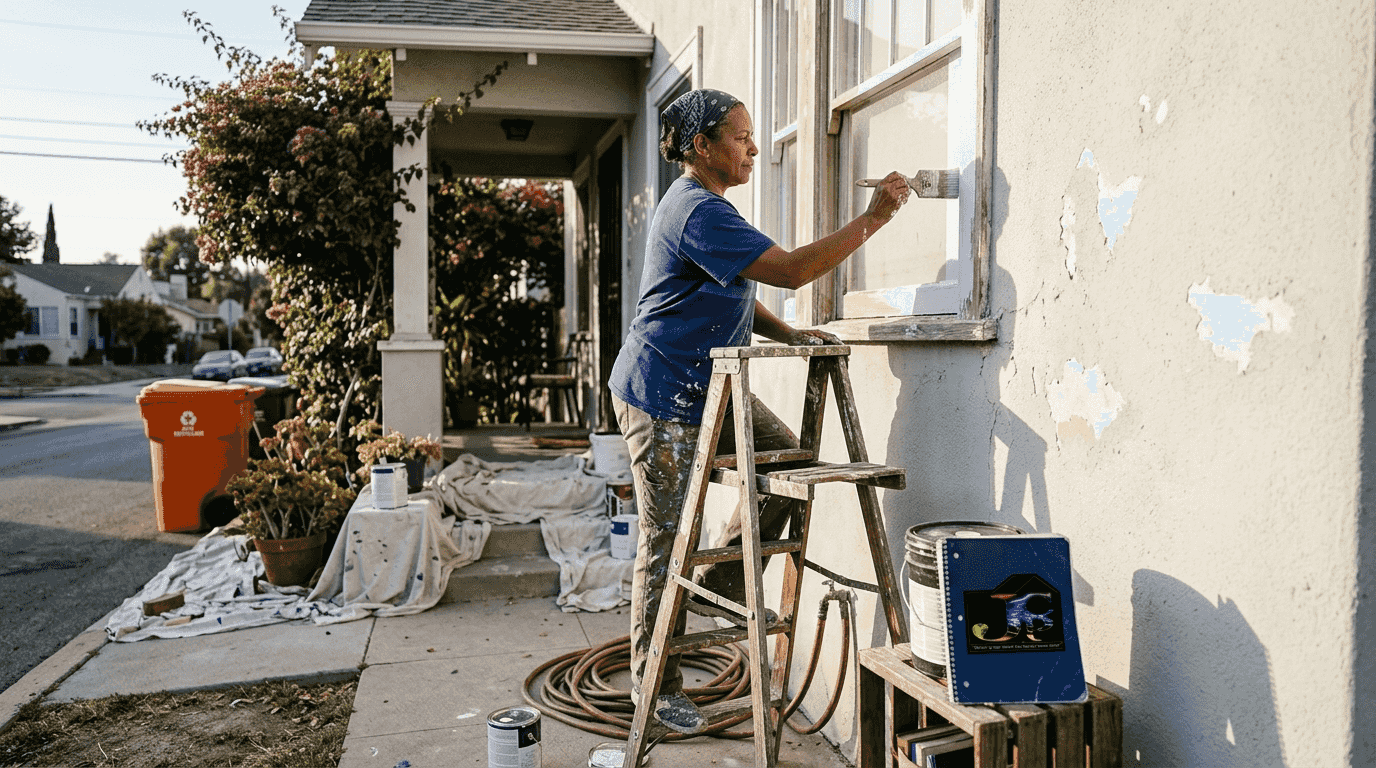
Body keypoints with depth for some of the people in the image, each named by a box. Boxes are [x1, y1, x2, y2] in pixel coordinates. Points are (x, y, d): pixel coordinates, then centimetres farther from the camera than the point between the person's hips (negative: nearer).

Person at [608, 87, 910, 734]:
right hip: (662, 399, -10)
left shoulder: (702, 205, 15)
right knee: (665, 542, -1)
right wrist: (873, 218, -21)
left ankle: (719, 585, 18)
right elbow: (791, 271, -26)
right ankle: (654, 684, 15)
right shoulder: (698, 211, -20)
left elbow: (734, 297, 20)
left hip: (711, 389, 10)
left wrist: (788, 335, 5)